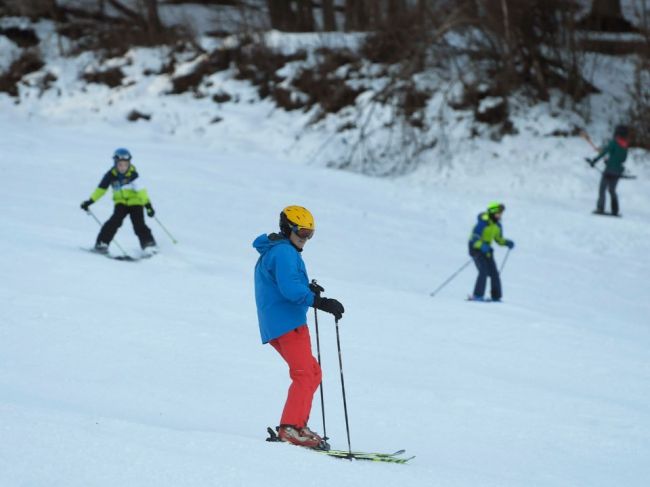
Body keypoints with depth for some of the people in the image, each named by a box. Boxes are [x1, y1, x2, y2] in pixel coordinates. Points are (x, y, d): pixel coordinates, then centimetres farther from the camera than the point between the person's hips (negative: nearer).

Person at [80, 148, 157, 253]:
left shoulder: (133, 174, -18)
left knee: (139, 224, -13)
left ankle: (149, 245, 3)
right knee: (115, 220, -19)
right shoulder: (111, 175, -9)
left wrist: (148, 205, -28)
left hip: (136, 202, -2)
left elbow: (141, 190, -21)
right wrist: (90, 201, -3)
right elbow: (101, 189, -1)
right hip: (121, 202, 2)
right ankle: (101, 243, -14)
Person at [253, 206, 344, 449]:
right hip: (288, 322, -11)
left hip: (276, 326, 11)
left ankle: (297, 424, 10)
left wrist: (307, 290, 21)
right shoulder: (284, 252, -10)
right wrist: (320, 302, -26)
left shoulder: (270, 253, 24)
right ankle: (291, 428, -25)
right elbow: (290, 288, -23)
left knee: (312, 373, 15)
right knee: (304, 374, -16)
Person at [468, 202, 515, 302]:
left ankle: (496, 296, 4)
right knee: (484, 270, -21)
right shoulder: (483, 223, -20)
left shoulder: (497, 225, 4)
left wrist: (507, 243, -2)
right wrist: (482, 246, -43)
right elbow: (474, 238, -25)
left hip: (486, 249, 7)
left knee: (494, 272, -1)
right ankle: (477, 295, -20)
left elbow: (499, 239, 17)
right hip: (476, 248, -7)